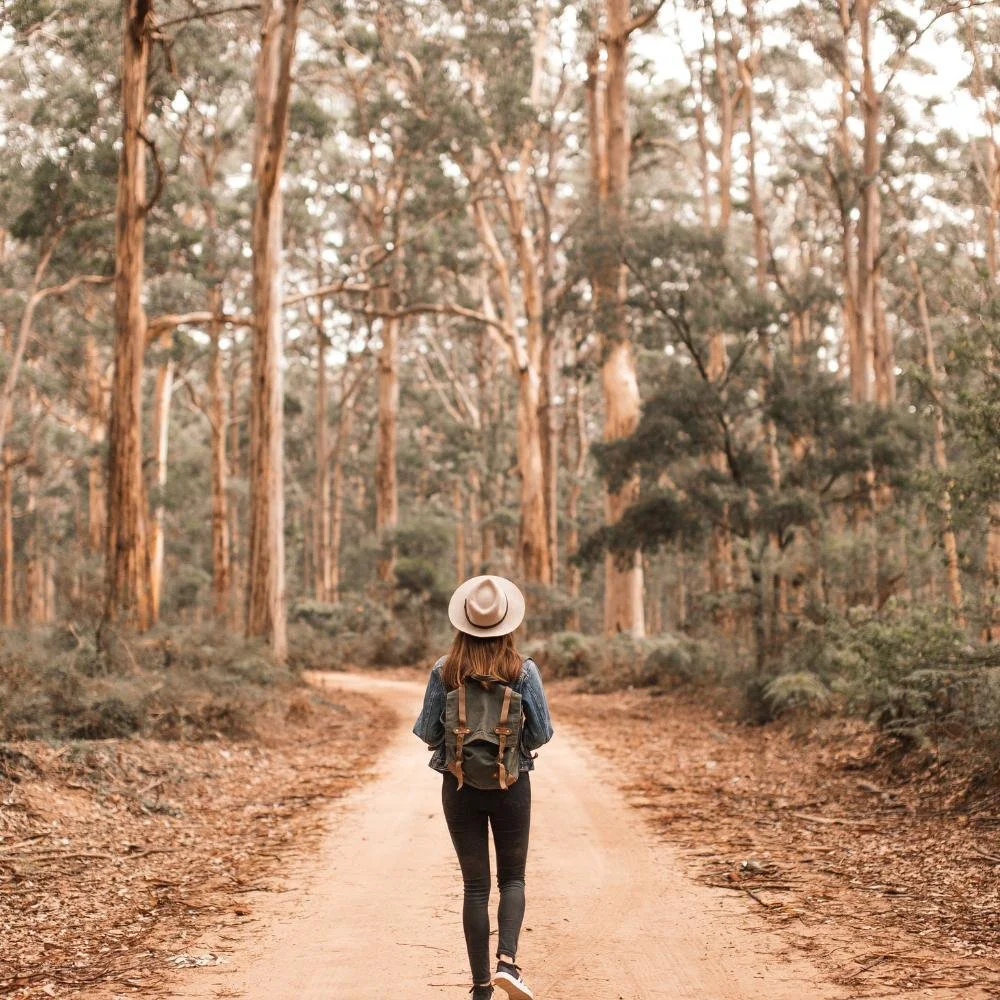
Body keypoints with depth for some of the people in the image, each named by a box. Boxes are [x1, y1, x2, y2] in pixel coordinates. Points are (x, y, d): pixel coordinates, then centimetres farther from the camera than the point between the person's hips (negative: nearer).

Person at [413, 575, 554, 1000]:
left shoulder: (444, 672, -8)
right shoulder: (524, 670, -9)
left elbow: (427, 734, -4)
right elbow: (541, 733, -7)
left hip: (459, 786, 1)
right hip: (512, 785, -1)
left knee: (475, 885, 9)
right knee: (512, 877, 14)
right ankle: (506, 961, -8)